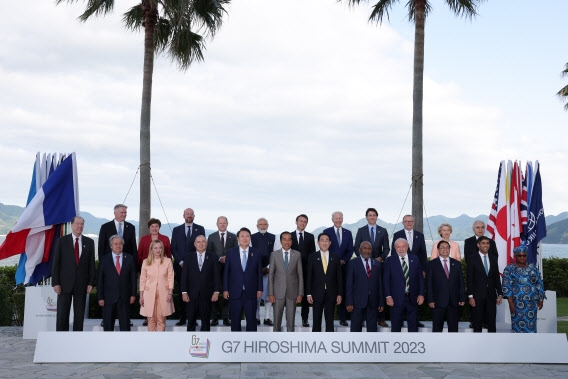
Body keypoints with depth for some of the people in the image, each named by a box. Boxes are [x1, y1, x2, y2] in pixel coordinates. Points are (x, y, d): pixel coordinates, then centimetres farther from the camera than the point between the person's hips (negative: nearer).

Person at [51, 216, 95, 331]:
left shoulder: (89, 242, 7)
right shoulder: (62, 241, 2)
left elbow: (92, 264, 7)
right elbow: (56, 263, 1)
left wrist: (91, 282, 0)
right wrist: (55, 283, -6)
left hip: (82, 284, 2)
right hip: (65, 283, -1)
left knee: (80, 315, 5)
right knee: (62, 314, 0)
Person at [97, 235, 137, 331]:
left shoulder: (130, 259, 5)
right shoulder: (104, 260, 2)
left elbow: (133, 278, 6)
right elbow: (100, 281, 2)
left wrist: (133, 294, 0)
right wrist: (100, 297, -4)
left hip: (125, 297, 0)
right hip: (108, 298, 0)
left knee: (125, 325, 4)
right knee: (108, 325, 7)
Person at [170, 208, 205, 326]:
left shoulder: (200, 229, 9)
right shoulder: (176, 230, 12)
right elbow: (173, 248, 8)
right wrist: (180, 262, -4)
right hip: (180, 266, 1)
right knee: (181, 292, 0)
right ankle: (182, 318, 5)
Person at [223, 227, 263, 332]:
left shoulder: (256, 253, 4)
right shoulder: (231, 252, 3)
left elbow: (259, 272, 5)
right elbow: (226, 272, 4)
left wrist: (259, 289, 1)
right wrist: (225, 289, 0)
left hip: (251, 292, 0)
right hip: (235, 292, 0)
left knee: (251, 319, 4)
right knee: (235, 320, 7)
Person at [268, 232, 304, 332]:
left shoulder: (297, 255, 3)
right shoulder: (274, 254, 2)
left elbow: (300, 274, 4)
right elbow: (271, 274, 1)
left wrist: (300, 293, -1)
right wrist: (270, 293, -4)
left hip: (292, 292, 1)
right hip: (278, 292, 0)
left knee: (291, 320, 5)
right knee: (277, 319, 3)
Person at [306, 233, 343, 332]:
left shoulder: (335, 257, 6)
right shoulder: (312, 257, 3)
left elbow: (339, 277, 6)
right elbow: (308, 276, 2)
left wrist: (340, 294, 1)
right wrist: (308, 293, -4)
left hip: (331, 294, 1)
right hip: (317, 294, -1)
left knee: (330, 320, 5)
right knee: (316, 320, 3)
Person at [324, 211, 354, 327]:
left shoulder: (348, 233, 12)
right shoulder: (327, 232, 4)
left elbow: (350, 250, 10)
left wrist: (343, 260, -5)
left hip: (343, 266, 2)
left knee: (343, 291, 1)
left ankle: (343, 319, 6)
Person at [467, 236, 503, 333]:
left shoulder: (493, 260, 12)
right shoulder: (473, 260, -1)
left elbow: (497, 279, 12)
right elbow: (469, 280, -4)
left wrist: (500, 294, 5)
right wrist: (470, 296, -10)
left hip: (491, 296, 4)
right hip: (478, 296, -4)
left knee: (492, 322, 5)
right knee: (477, 323, 1)